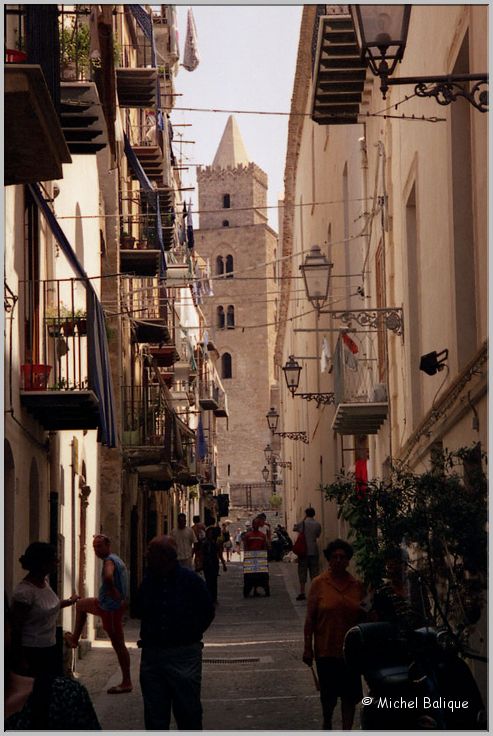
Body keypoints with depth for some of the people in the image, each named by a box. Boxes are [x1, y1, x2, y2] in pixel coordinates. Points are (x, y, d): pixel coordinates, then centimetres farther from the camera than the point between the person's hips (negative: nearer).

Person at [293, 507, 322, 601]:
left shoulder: (303, 523, -6)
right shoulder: (317, 525, 1)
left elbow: (294, 529, 10)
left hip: (303, 551, -2)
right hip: (314, 551, 2)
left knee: (302, 572, 2)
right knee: (314, 572, 6)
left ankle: (302, 592, -1)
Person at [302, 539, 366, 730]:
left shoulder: (357, 585, 2)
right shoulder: (319, 583, -5)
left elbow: (363, 617, 9)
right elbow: (310, 618, -3)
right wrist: (308, 648, -5)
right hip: (326, 648, -2)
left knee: (349, 694, 4)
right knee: (328, 692, 9)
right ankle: (327, 724, 34)